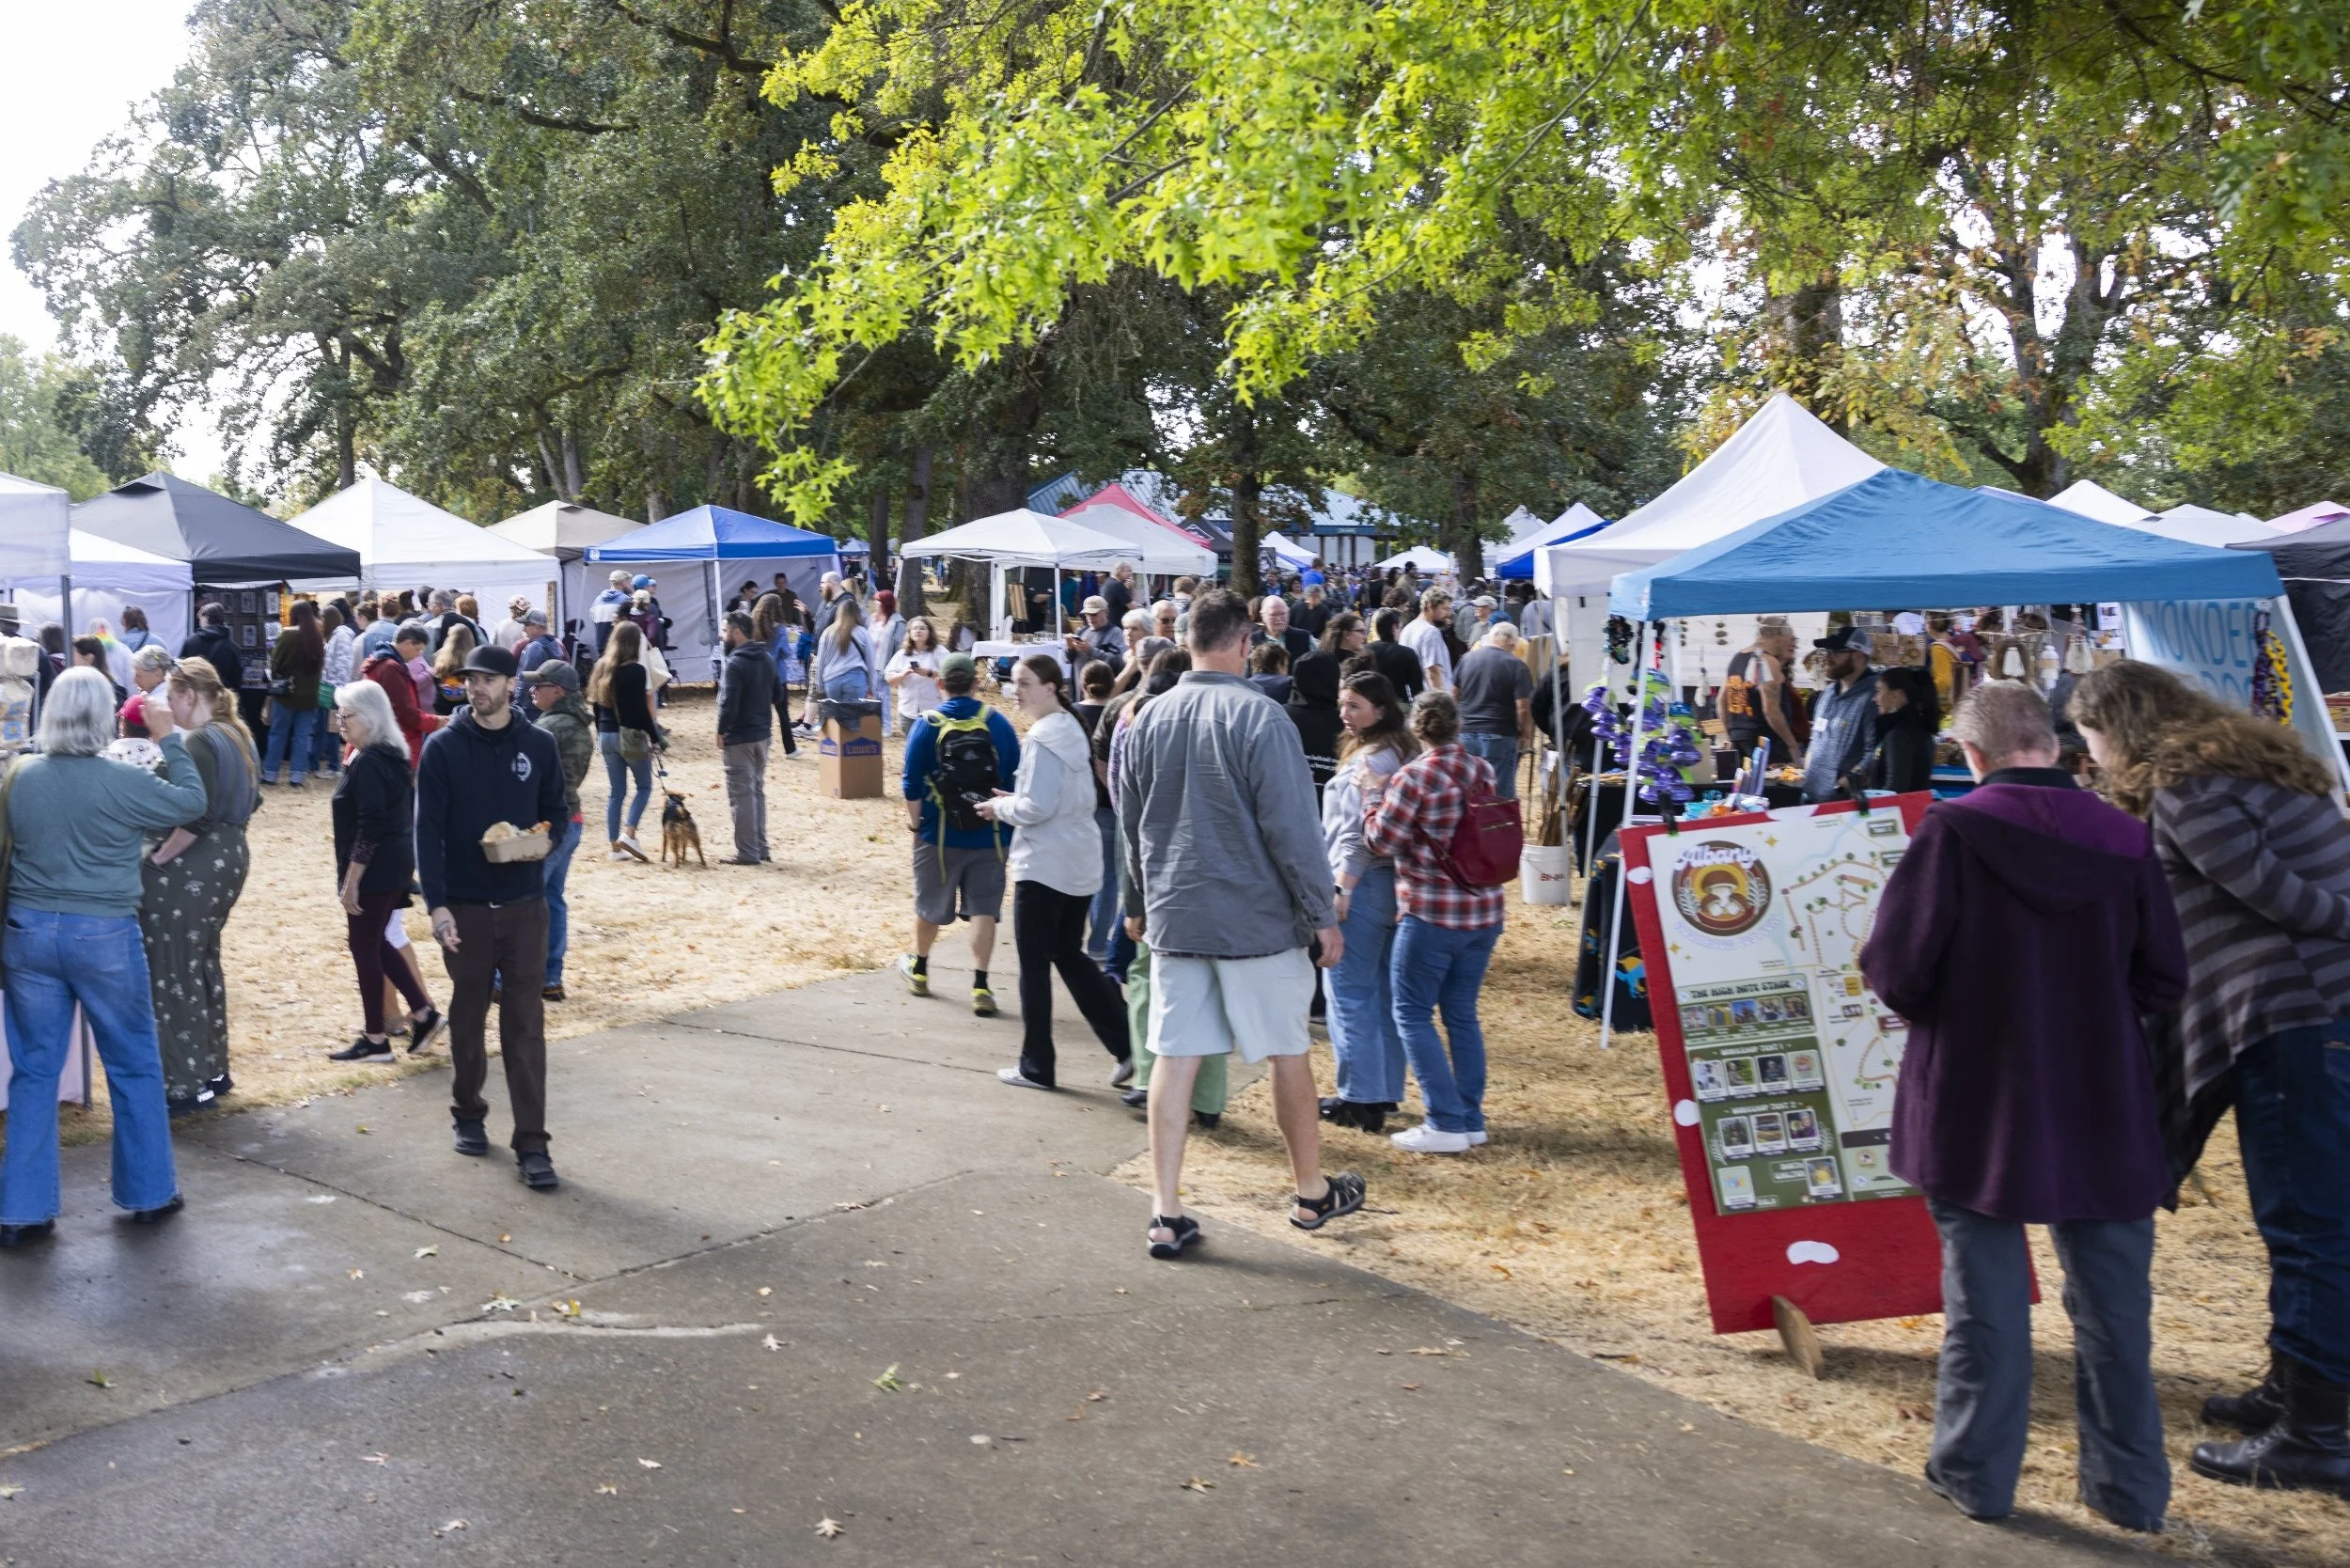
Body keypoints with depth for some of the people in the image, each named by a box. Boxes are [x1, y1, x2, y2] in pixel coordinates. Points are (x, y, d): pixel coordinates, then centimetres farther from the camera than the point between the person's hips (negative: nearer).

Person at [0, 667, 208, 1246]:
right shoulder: (123, 782, -14)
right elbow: (192, 802, 2)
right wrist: (170, 739, 9)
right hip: (104, 936, -3)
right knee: (134, 1064, 11)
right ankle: (149, 1192, 20)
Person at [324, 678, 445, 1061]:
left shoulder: (368, 763, -19)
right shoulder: (396, 756, 10)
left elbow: (369, 828, -23)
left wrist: (351, 880, -20)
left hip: (374, 870, -10)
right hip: (396, 864, 10)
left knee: (364, 947, 1)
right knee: (376, 943, 19)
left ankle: (375, 1040, 10)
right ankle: (424, 1013, 19)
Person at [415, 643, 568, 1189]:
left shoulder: (539, 745, 1)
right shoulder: (443, 747, -4)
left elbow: (556, 812, 11)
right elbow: (428, 830, -7)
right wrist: (436, 905, -15)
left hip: (524, 905, 0)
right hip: (464, 907, 0)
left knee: (525, 1023, -2)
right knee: (468, 1014, 12)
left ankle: (531, 1143, 0)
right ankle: (468, 1114, 32)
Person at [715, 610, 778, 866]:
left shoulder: (734, 663, -18)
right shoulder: (768, 659, 8)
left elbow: (728, 704, -21)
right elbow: (775, 695, 16)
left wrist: (721, 732, -11)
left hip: (739, 739, -8)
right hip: (763, 734, 8)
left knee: (741, 795, -2)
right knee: (757, 791, 17)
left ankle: (747, 853, 1)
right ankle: (761, 848, 21)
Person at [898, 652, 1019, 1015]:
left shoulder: (927, 725, -8)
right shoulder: (998, 722, -3)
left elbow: (912, 783, -6)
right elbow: (1015, 778, 1)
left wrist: (915, 823, 8)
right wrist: (1010, 828, 12)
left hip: (940, 835, 0)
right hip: (990, 835, 0)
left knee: (930, 904, 17)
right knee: (984, 907, 5)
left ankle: (918, 969, 37)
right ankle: (980, 987, -2)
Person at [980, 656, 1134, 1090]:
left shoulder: (1042, 738, -18)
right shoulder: (1072, 729, 13)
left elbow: (1038, 807, -22)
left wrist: (1001, 808, -5)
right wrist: (1016, 801, 12)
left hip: (1045, 867, -9)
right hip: (1079, 863, 9)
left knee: (1034, 965, 3)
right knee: (1070, 956, 17)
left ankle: (1036, 1067, 12)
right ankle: (1127, 1045, 11)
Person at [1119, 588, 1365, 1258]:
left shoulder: (1149, 719, 3)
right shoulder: (1259, 718, -14)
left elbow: (1130, 826, 13)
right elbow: (1292, 828, -15)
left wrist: (1138, 904, 26)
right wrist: (1323, 915, -6)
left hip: (1173, 917, 4)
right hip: (1258, 918, -4)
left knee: (1175, 1058, 6)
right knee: (1288, 1053, 11)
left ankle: (1167, 1214, 7)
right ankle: (1312, 1194, 26)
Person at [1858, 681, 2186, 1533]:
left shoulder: (1953, 830, -15)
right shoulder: (2124, 838, -6)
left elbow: (1897, 968, -15)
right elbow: (2163, 979, -1)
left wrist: (1937, 1000, 7)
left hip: (1979, 1104, -2)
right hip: (2104, 1111, 3)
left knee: (1985, 1292, 11)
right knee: (2113, 1300, 14)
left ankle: (1977, 1471, 20)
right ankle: (2130, 1485, 24)